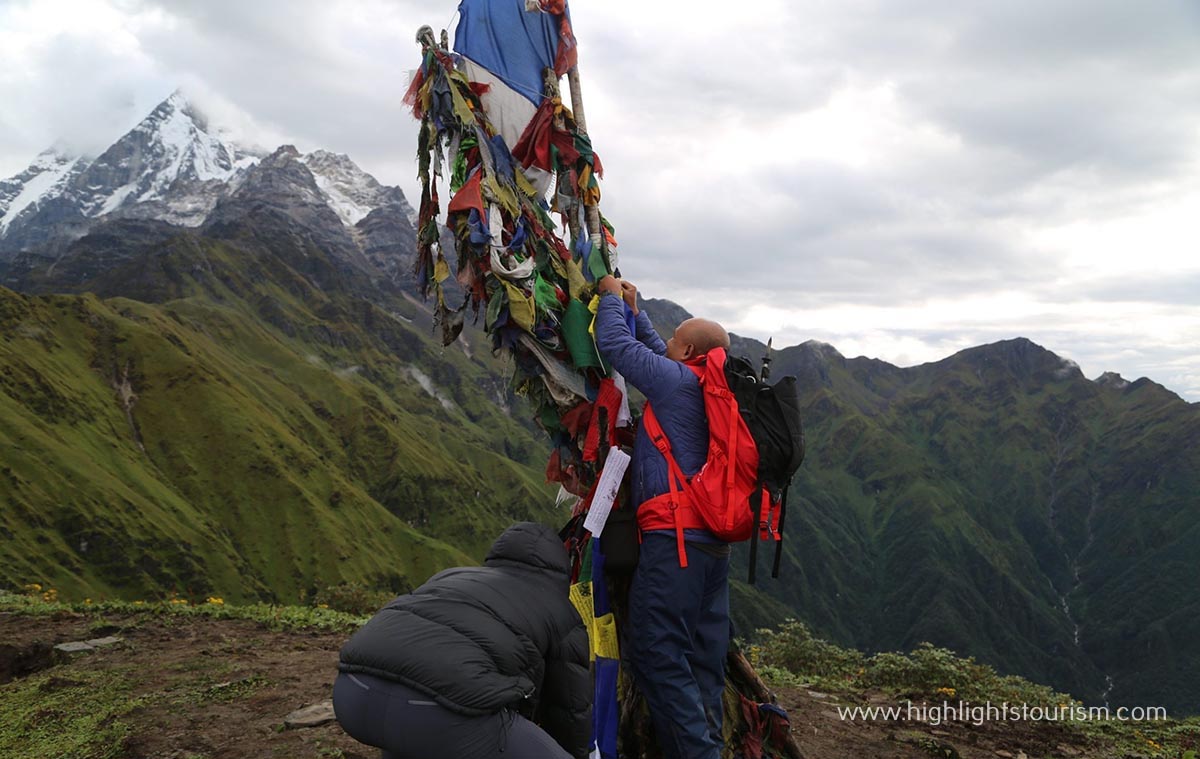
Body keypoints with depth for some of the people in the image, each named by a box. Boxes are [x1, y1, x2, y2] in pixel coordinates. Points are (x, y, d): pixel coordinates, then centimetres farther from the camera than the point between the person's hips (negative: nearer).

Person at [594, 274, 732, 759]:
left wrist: (612, 296, 14)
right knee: (701, 661, 12)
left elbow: (615, 344, -3)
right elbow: (657, 358, 32)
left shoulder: (678, 381, -8)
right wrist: (634, 310, 38)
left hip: (674, 540, -10)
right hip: (714, 543, 10)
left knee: (655, 653, -7)